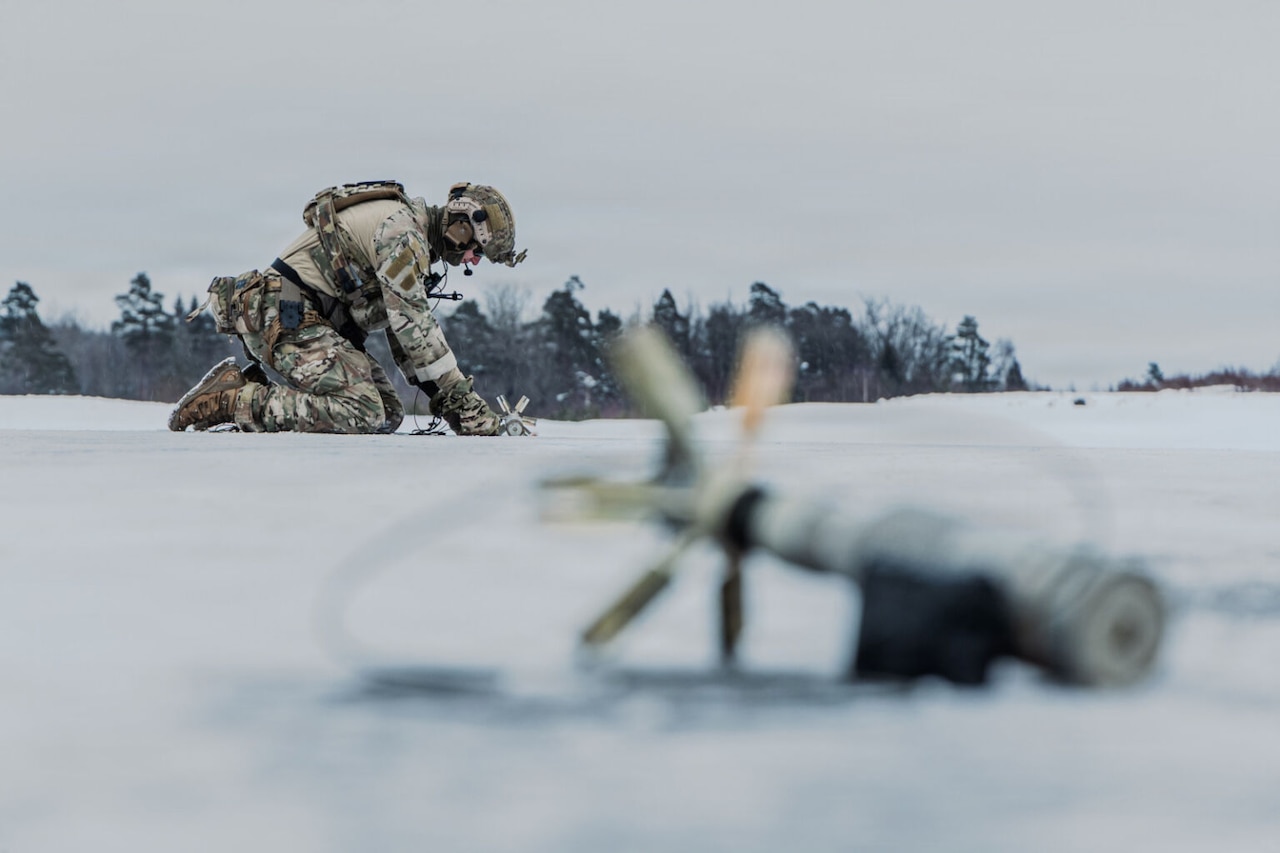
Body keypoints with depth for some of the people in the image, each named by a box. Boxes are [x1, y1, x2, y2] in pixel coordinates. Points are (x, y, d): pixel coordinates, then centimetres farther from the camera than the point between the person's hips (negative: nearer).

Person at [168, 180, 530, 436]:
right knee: (360, 414, -25)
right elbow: (413, 327, -19)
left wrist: (449, 402, 9)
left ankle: (258, 387, 4)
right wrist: (467, 406, -18)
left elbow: (405, 339, 20)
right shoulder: (400, 228, -14)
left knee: (388, 413, 3)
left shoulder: (415, 242, 20)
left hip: (317, 320, 11)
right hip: (283, 318, -11)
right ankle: (228, 398, -18)